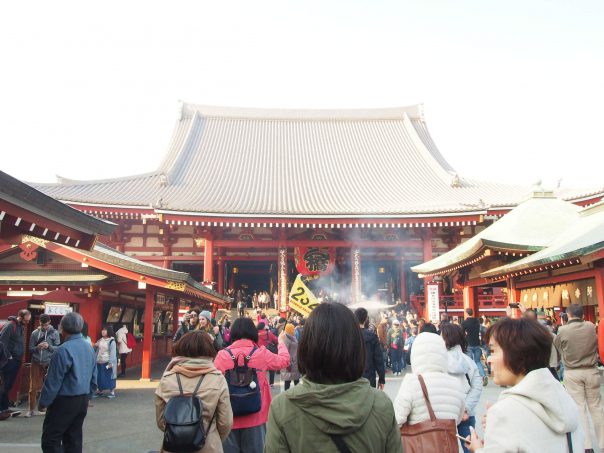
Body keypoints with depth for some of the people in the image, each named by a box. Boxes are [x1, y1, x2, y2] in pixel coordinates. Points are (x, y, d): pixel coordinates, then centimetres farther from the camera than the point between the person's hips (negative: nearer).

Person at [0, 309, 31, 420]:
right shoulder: (10, 325, -13)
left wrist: (20, 357, 8)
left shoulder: (21, 326, 13)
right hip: (9, 360, -8)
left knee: (9, 385, 12)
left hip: (16, 360, 8)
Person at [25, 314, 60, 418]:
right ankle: (32, 409, 16)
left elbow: (58, 348, -4)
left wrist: (49, 346, -21)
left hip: (49, 363, -2)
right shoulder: (34, 333, 3)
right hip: (36, 363, 2)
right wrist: (37, 347, -17)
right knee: (34, 387, 5)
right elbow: (30, 349, 4)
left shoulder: (55, 333, -1)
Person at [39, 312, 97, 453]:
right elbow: (94, 377, 13)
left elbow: (53, 381, -16)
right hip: (83, 400, 8)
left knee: (50, 440, 0)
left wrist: (43, 402, -4)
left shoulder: (63, 350, -18)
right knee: (74, 438, 14)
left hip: (65, 401, -8)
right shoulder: (89, 348, 6)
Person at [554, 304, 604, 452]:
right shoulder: (591, 327, -6)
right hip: (591, 371, 2)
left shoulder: (563, 330, -13)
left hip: (572, 373, -2)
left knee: (578, 408, 4)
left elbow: (558, 347, 2)